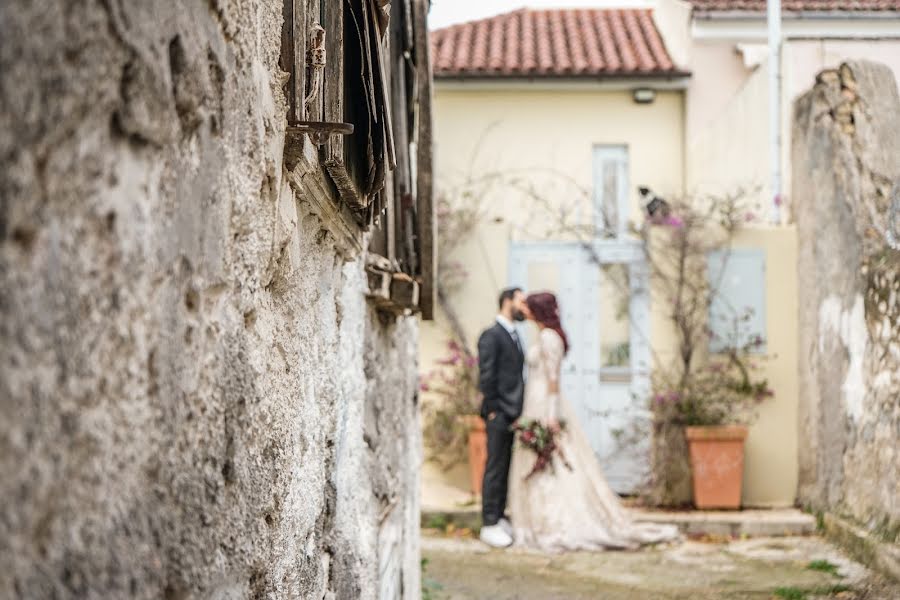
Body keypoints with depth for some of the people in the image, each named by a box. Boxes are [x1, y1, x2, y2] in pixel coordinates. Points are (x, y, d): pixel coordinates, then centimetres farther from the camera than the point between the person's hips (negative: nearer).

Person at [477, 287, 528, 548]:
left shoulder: (513, 336, 18)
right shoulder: (491, 335, -9)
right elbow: (486, 377, -14)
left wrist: (518, 413, 13)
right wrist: (494, 411, -15)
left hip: (513, 415, 8)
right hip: (499, 415, -8)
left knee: (506, 468, 11)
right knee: (495, 468, -5)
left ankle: (500, 519, 18)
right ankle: (490, 526, 0)